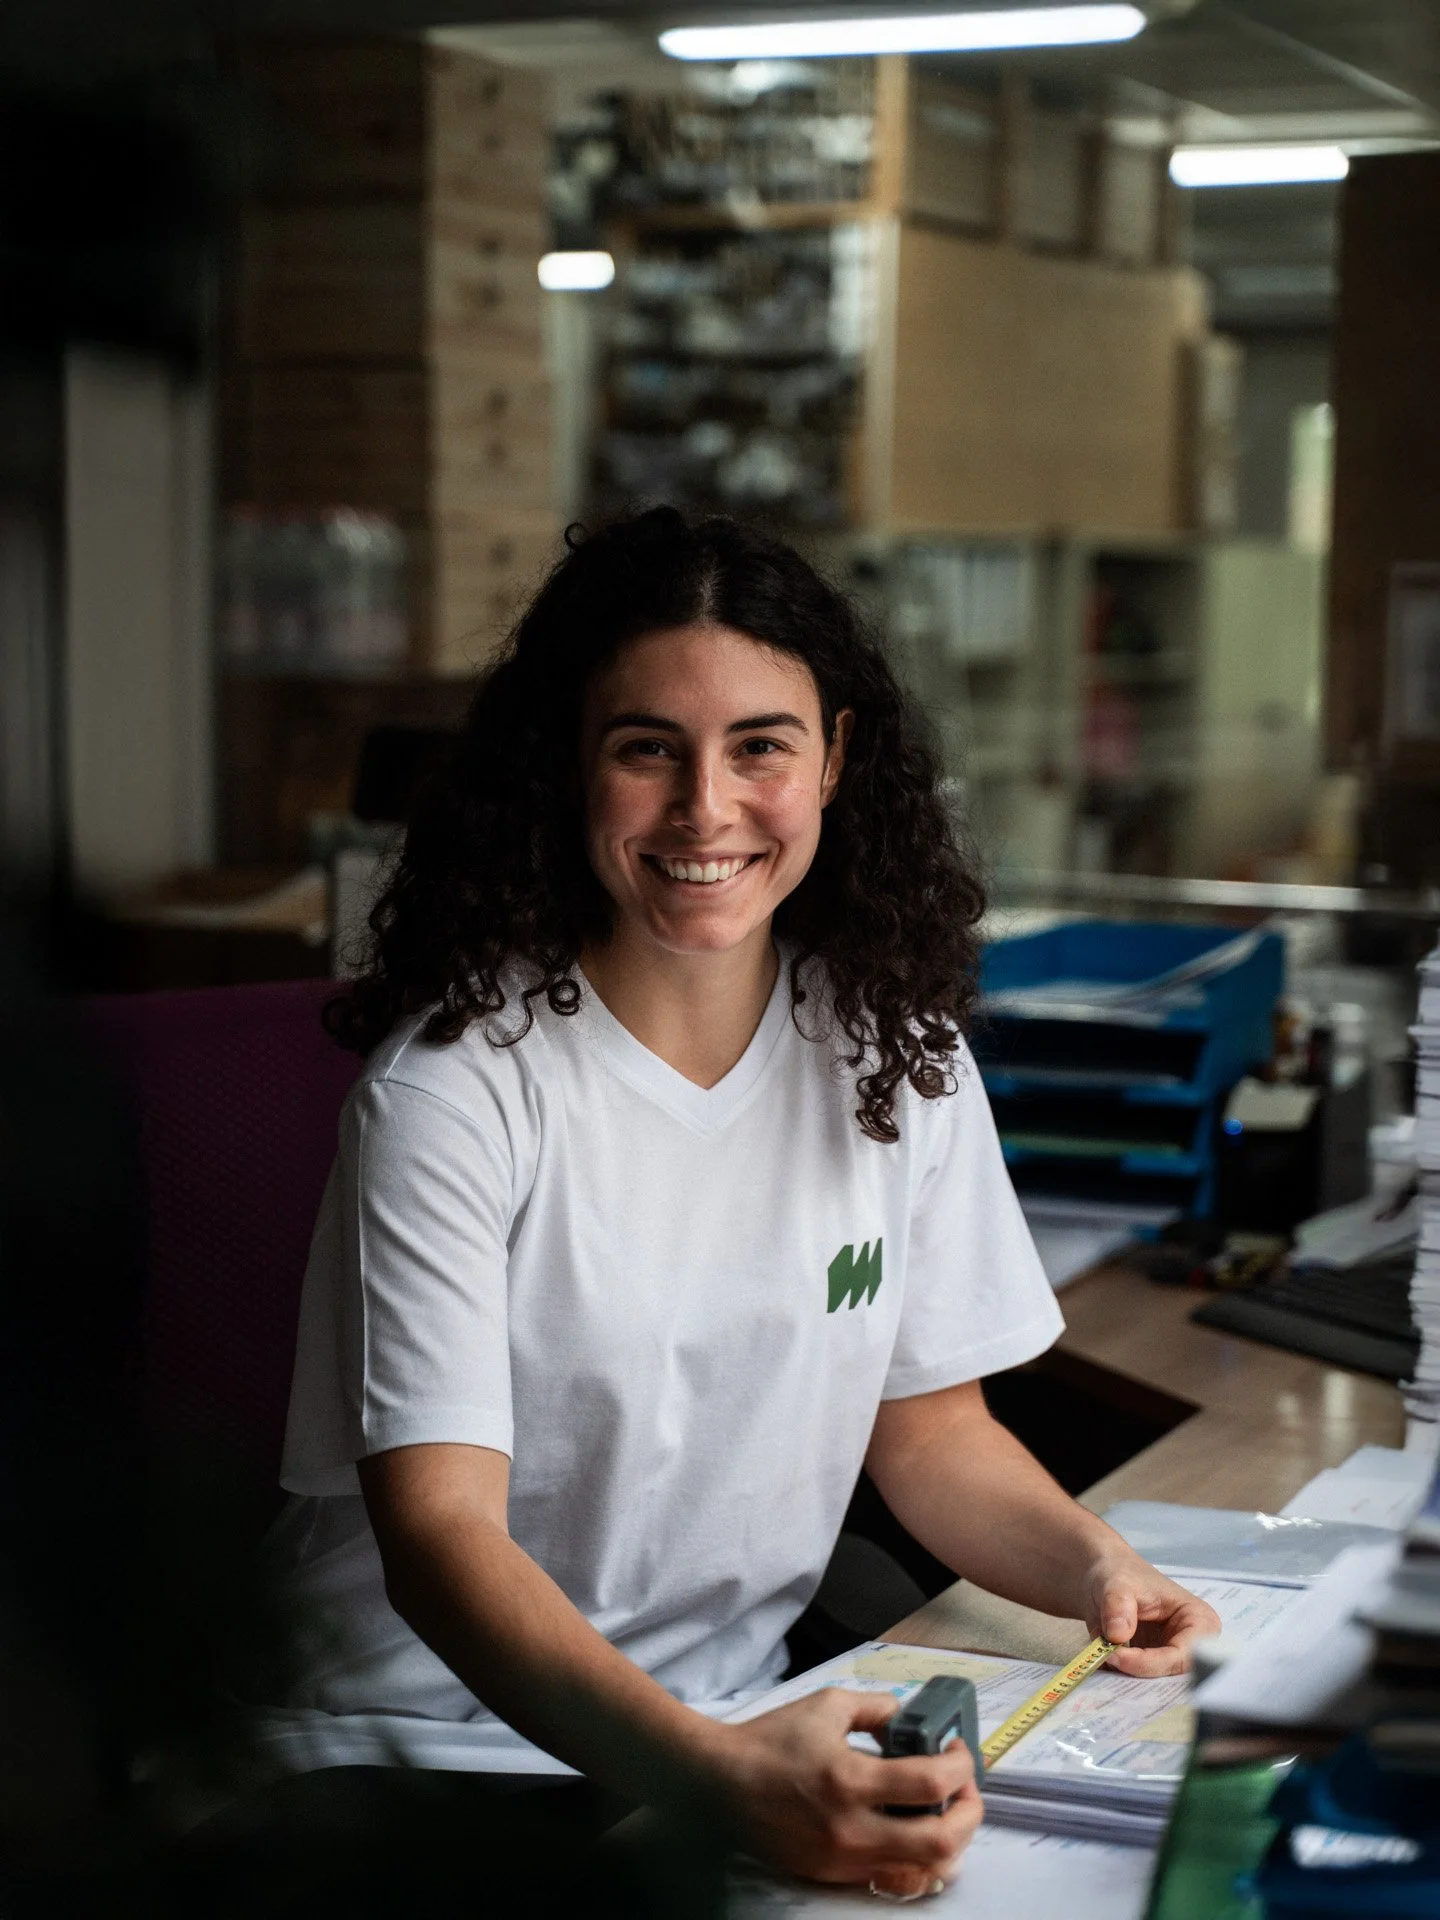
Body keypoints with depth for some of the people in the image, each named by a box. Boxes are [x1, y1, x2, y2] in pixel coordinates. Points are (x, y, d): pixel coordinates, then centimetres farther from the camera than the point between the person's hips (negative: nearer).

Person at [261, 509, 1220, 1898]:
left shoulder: (892, 1045, 0)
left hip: (747, 1718, 5)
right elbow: (438, 1534, -22)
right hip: (435, 1748, -5)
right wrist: (719, 1774, -36)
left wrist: (1092, 1567, -8)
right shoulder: (460, 1080, -15)